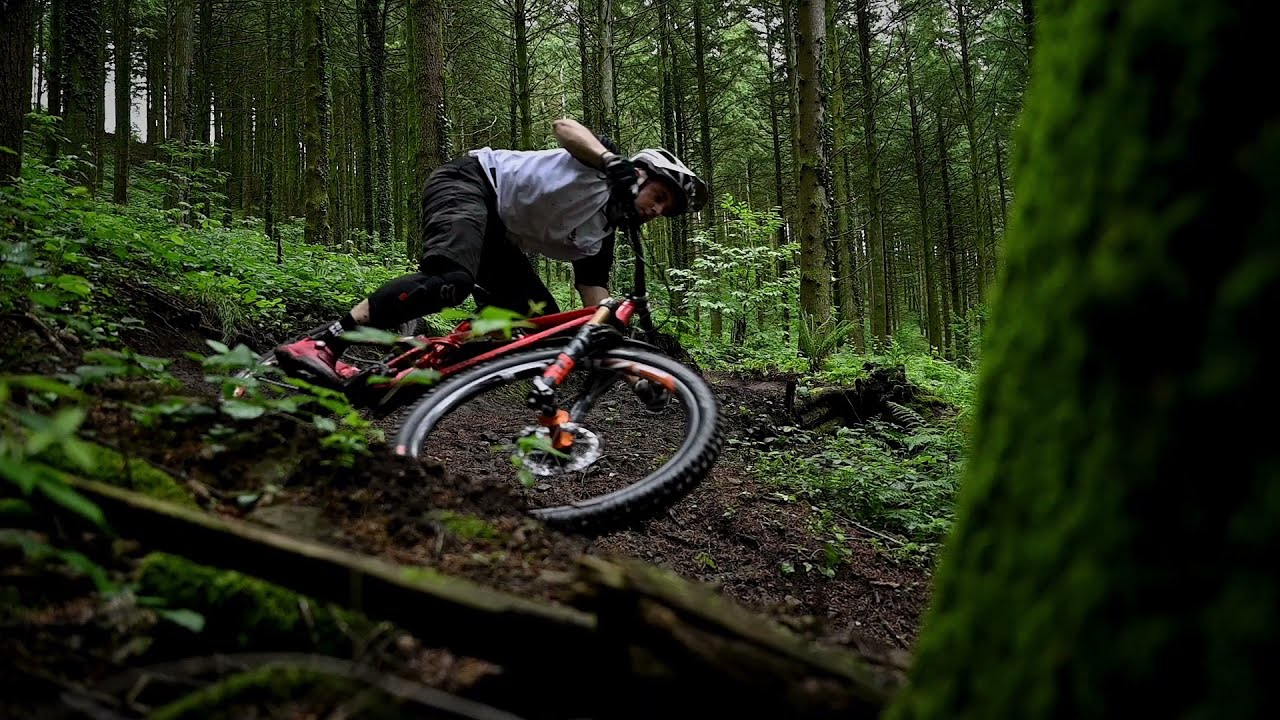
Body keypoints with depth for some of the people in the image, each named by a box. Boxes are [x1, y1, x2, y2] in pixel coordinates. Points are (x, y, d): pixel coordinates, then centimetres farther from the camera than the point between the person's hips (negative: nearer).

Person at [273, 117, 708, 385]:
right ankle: (320, 346, -37)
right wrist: (615, 163, -34)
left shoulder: (598, 237, 14)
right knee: (451, 281, -37)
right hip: (469, 182, -9)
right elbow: (564, 127, -20)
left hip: (497, 236, 9)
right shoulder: (606, 164, -2)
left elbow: (596, 307, 9)